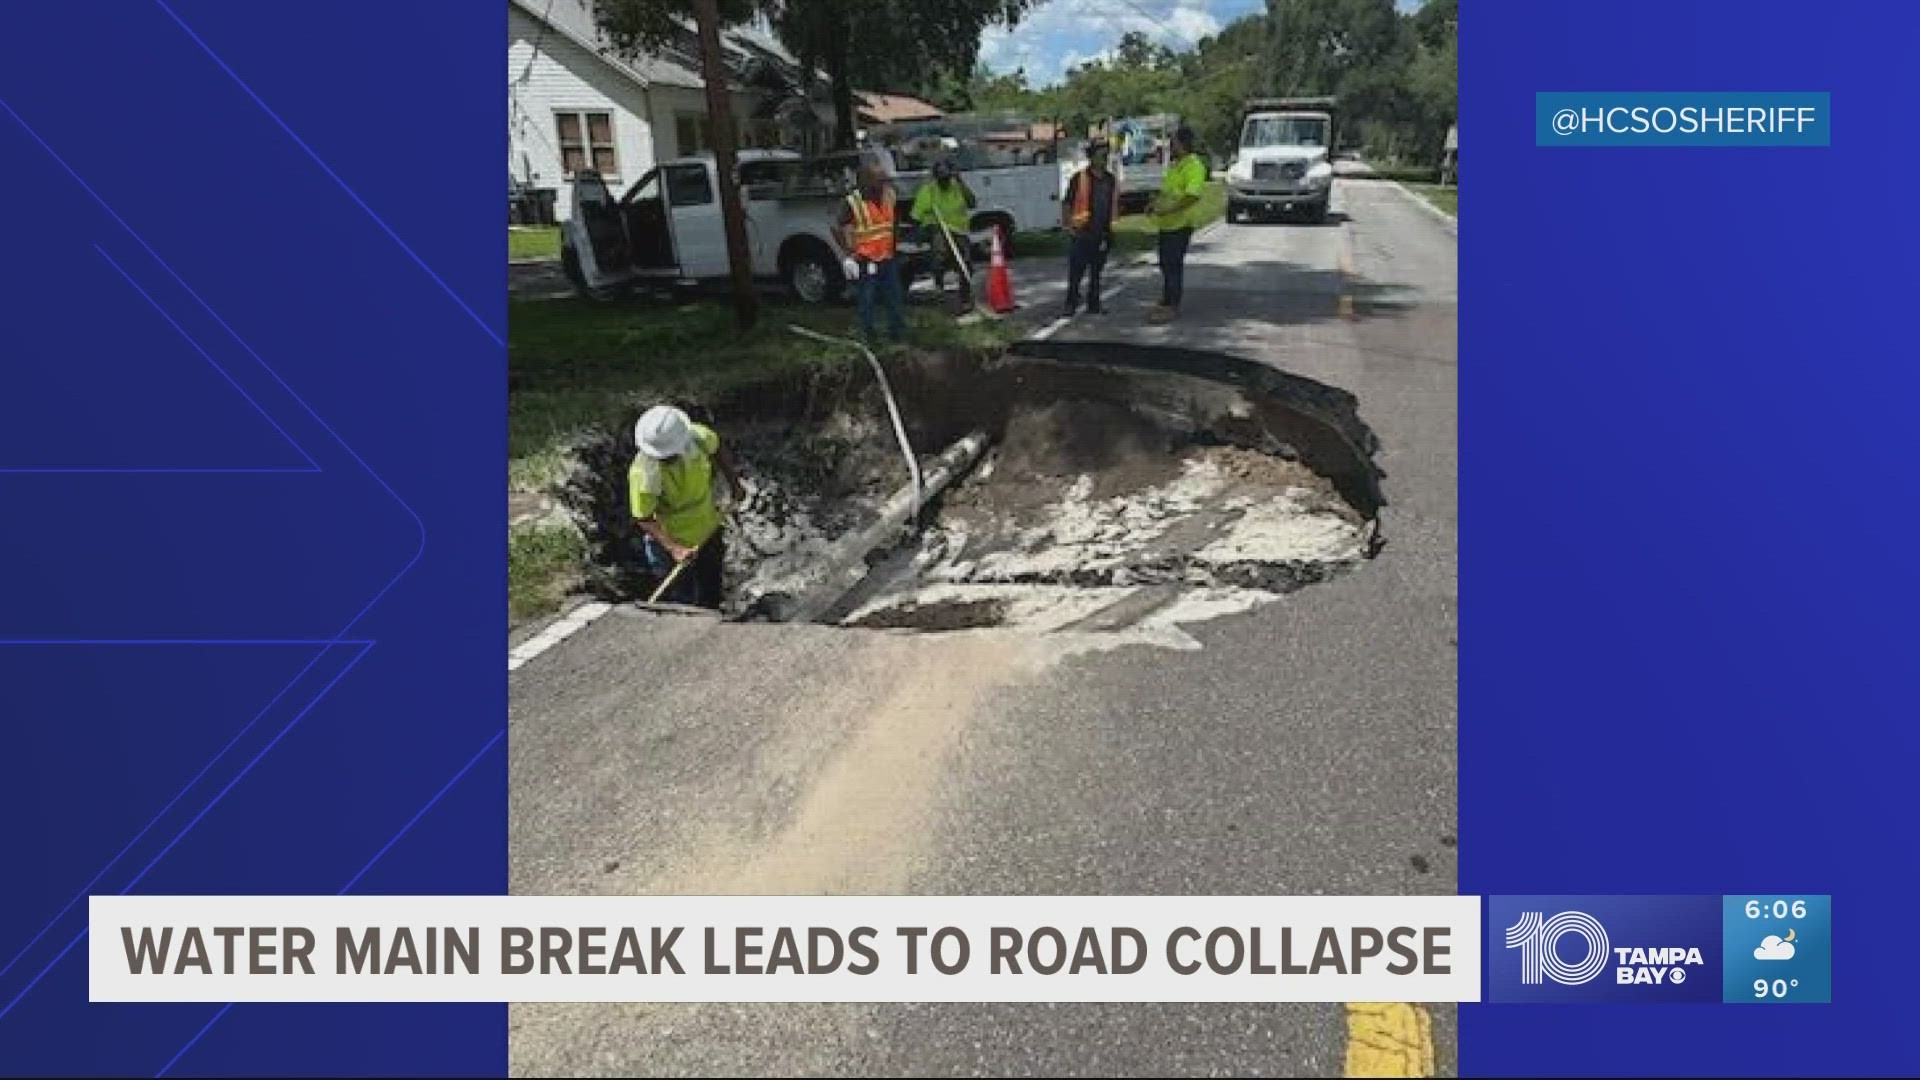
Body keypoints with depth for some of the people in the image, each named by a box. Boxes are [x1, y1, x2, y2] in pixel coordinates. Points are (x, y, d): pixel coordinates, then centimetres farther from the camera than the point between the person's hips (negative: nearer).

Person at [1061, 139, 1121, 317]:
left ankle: (1094, 305, 20)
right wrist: (1067, 225, -8)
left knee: (1096, 272, 12)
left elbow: (1115, 205, 19)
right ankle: (1071, 305, 3)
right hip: (1082, 234, -5)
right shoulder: (1079, 178, -6)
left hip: (1102, 235, 5)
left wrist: (1110, 226, 14)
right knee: (1075, 272, -4)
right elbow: (1066, 204, -3)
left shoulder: (1112, 180, 9)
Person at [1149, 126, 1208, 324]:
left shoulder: (1194, 166, -15)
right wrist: (1155, 203, 11)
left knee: (1174, 265, -7)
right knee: (1165, 264, 14)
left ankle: (1171, 307, -3)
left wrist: (1168, 210, -28)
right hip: (1166, 223, 10)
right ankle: (1167, 303, 24)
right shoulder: (1174, 164, 16)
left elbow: (1192, 196, -25)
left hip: (1180, 224, -10)